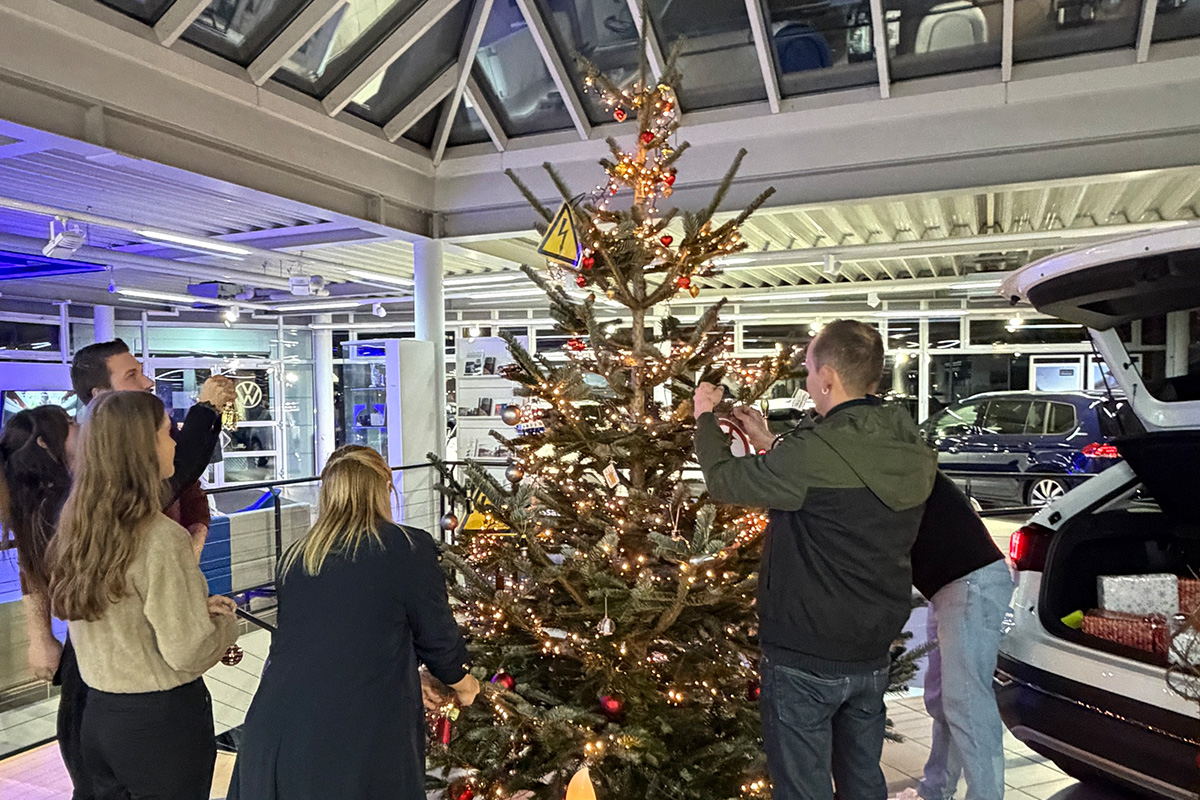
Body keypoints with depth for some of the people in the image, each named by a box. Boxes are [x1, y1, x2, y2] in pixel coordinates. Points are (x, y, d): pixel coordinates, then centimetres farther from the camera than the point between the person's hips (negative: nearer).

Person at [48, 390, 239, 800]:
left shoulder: (75, 526, -1)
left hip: (99, 715, 7)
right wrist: (225, 621, -3)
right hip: (163, 720, -7)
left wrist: (196, 604, 3)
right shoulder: (161, 538, -25)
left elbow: (125, 618, 8)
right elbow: (189, 654, -21)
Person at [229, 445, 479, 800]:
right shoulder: (410, 548, -10)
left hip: (276, 733, 4)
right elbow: (438, 639, -2)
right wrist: (464, 684, 20)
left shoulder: (295, 555, 7)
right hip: (359, 738, -4)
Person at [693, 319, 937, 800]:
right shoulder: (914, 454, 1)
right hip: (872, 657, 8)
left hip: (804, 660, -7)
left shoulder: (816, 452, -25)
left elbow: (723, 481, -13)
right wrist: (769, 445, 17)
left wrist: (705, 417, 3)